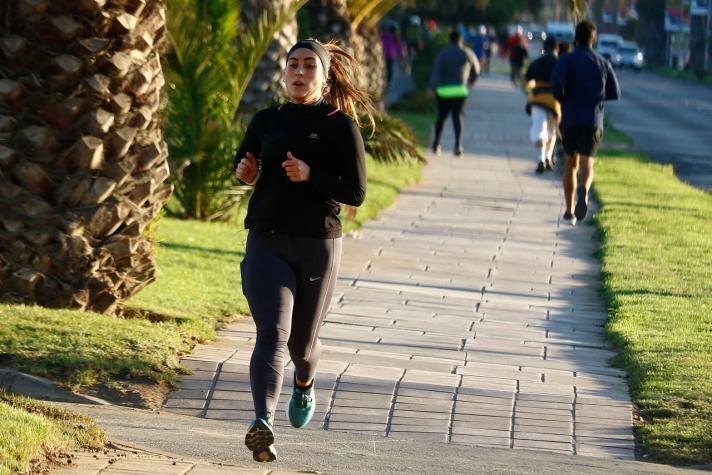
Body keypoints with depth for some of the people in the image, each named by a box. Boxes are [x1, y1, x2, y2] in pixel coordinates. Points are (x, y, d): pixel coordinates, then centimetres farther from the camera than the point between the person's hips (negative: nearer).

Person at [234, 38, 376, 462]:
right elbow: (242, 163, 24)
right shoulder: (267, 121, 8)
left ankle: (304, 384, 51)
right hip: (267, 243, 1)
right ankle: (263, 425, -36)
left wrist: (310, 176, -21)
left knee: (302, 342, 14)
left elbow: (356, 193, -7)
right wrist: (245, 171, 0)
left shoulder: (340, 125, -3)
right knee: (272, 334, -20)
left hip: (318, 246, -1)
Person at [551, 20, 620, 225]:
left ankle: (569, 211, 19)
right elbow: (614, 93, 12)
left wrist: (562, 99, 1)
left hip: (570, 118, 0)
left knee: (570, 164, 16)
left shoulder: (566, 60, 0)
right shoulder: (603, 63, 8)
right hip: (593, 121, 0)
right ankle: (584, 190, -44)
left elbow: (556, 81, -19)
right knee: (587, 164, -9)